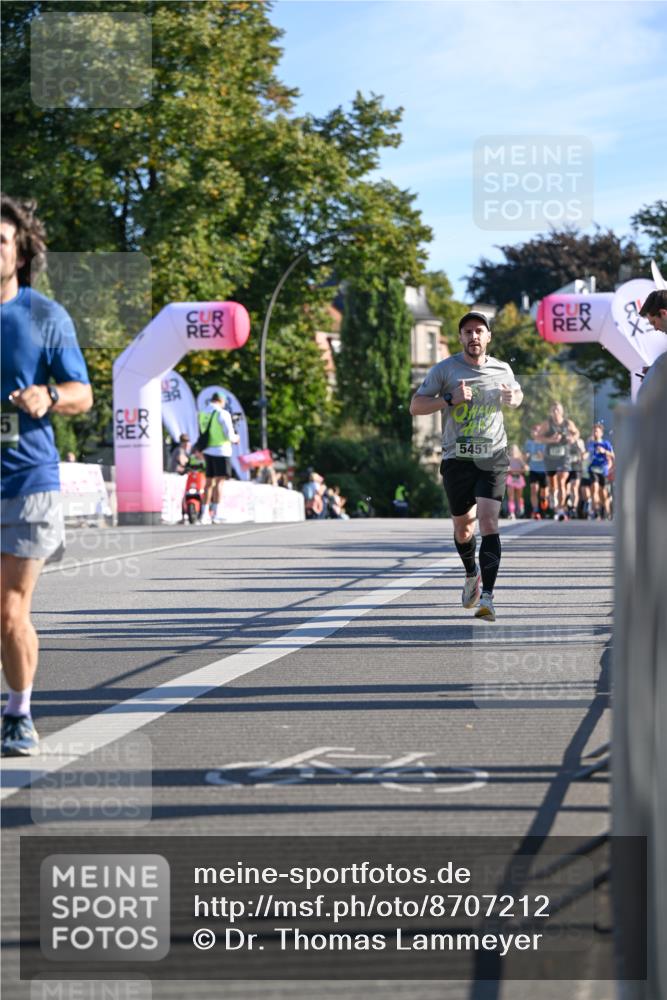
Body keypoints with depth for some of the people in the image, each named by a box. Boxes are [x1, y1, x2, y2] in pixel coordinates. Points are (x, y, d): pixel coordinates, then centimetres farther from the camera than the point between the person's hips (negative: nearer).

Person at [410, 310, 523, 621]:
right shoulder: (445, 369, -1)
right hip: (457, 459, 1)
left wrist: (513, 398, 1)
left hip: (492, 459, 0)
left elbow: (517, 393, 27)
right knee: (462, 528, 10)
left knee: (488, 522, -16)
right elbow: (415, 406, -3)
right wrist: (450, 399, -18)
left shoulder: (502, 370, 7)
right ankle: (472, 573, 42)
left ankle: (487, 597, -21)